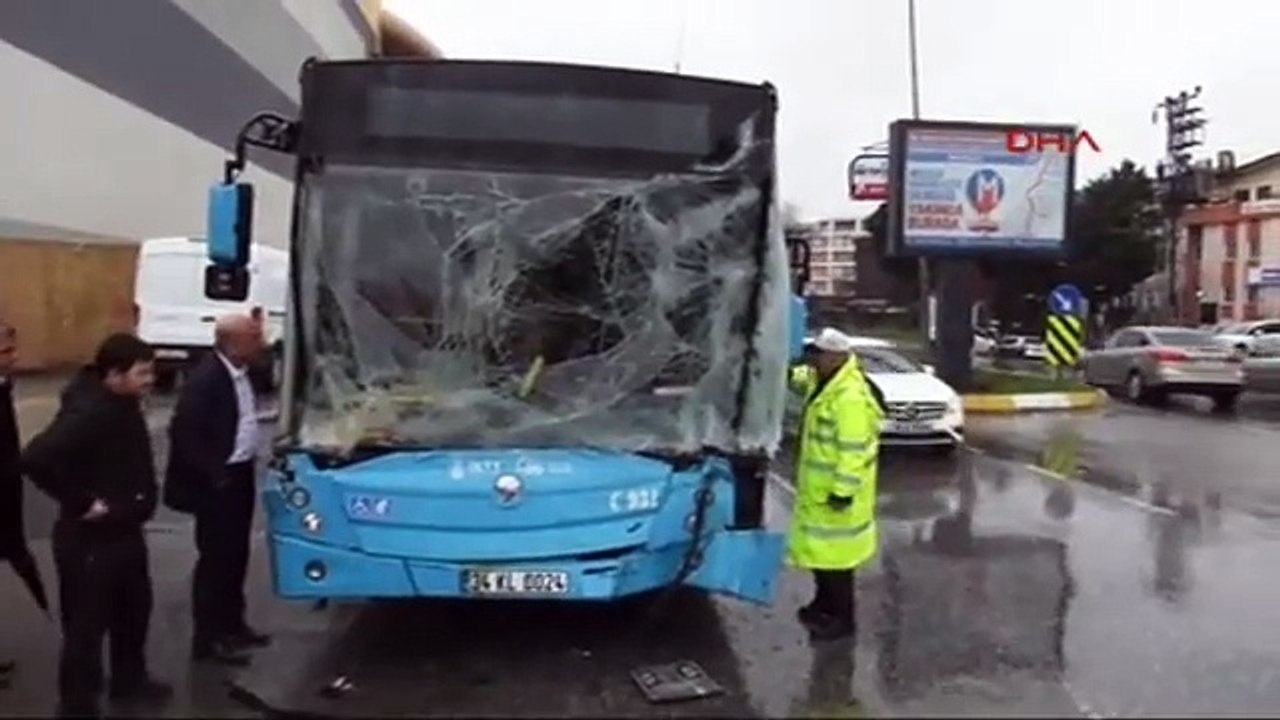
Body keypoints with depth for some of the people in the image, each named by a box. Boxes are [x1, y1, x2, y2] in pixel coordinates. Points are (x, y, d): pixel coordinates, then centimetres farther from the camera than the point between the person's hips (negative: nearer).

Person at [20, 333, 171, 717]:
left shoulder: (123, 405, 3)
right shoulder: (89, 412, -26)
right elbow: (36, 459, -37)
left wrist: (138, 500, 8)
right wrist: (81, 503, -27)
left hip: (125, 532, 9)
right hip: (89, 540, -9)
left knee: (134, 610, 23)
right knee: (87, 624, 6)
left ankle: (129, 680, 43)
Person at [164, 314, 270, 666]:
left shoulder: (241, 371, 4)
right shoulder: (205, 379, -23)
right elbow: (185, 433, -24)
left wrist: (248, 463, 11)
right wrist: (214, 475, -19)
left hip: (241, 474, 9)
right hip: (217, 484, -8)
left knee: (236, 555, 18)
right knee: (215, 559, 2)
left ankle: (231, 624, 33)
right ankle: (207, 639, 14)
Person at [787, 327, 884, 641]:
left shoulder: (851, 397, -27)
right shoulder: (824, 382, 4)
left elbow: (855, 451, -28)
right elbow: (805, 378, 30)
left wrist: (843, 491, -26)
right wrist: (791, 375, 9)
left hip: (836, 490, -10)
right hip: (817, 487, 10)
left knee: (834, 551, -1)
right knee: (820, 549, 21)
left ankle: (843, 618, 11)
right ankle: (825, 602, 36)